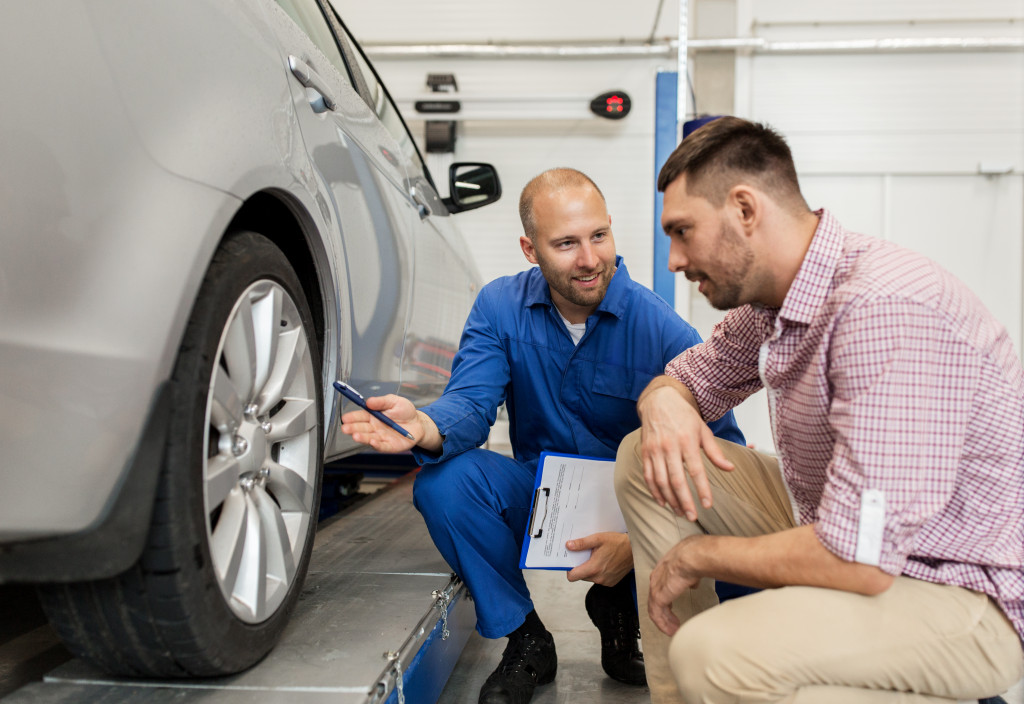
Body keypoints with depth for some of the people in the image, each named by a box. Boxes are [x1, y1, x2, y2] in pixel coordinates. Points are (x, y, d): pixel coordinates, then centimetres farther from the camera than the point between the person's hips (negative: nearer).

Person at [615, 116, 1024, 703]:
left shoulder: (884, 309, -29)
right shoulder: (769, 296, 0)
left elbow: (856, 558, -33)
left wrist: (695, 556, -16)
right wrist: (664, 403, -10)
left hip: (963, 592, -9)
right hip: (849, 530, 9)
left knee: (712, 657, -33)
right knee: (643, 459, 4)